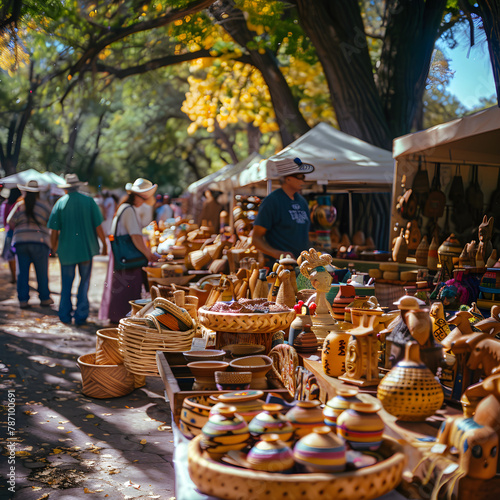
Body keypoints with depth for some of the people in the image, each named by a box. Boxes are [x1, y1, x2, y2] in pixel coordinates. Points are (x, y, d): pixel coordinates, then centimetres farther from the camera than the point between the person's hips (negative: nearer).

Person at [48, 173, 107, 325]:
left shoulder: (60, 203, -2)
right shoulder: (89, 201, -2)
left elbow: (54, 231, -2)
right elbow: (98, 227, -4)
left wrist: (54, 248, 12)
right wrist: (104, 245, 7)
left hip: (66, 250, 0)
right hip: (86, 248, 0)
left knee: (66, 284, 11)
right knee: (84, 283, 9)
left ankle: (65, 315, 15)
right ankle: (81, 315, 10)